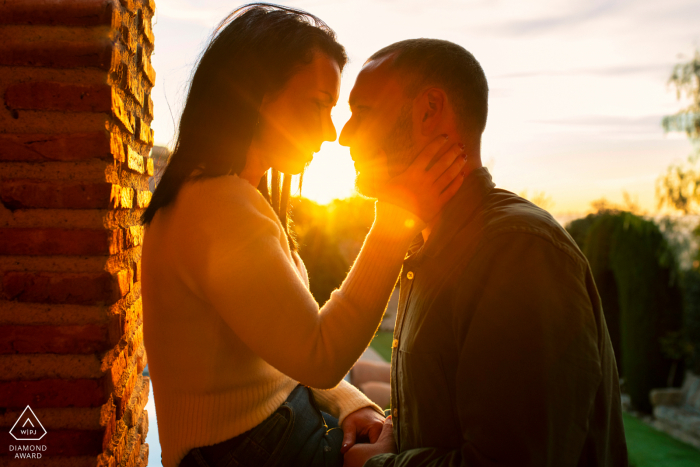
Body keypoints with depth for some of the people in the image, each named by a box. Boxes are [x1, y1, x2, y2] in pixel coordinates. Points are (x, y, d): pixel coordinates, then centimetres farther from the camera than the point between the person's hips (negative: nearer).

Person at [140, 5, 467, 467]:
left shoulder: (243, 199, 10)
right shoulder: (217, 205, -22)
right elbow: (320, 355, -21)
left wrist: (348, 404, -4)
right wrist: (393, 229, -22)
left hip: (286, 419, 8)